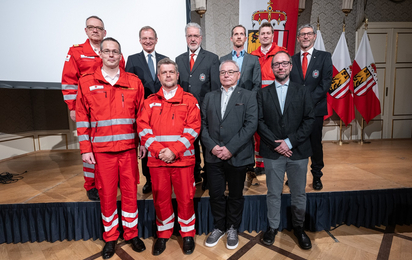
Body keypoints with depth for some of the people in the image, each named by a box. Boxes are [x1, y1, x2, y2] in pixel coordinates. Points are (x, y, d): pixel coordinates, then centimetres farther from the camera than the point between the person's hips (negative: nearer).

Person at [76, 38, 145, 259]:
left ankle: (131, 233, 30)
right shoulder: (86, 83, 3)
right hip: (101, 149, 0)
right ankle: (110, 238, 30)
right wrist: (85, 149, -2)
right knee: (107, 194, 10)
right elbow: (82, 118, 2)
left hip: (128, 147, 1)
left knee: (130, 191, 10)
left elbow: (141, 115, 6)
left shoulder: (134, 82, 4)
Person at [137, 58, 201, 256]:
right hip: (156, 159, 2)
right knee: (161, 198, 12)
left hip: (182, 158, -2)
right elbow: (143, 128, 1)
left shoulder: (189, 100, 4)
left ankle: (188, 234, 29)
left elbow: (192, 129, -5)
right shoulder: (150, 101, 10)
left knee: (185, 198, 7)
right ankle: (163, 234, 33)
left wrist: (174, 151, -14)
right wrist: (159, 150, -12)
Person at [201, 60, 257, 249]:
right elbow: (203, 124, 5)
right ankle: (218, 227, 34)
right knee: (216, 194, 12)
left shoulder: (248, 96, 1)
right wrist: (212, 146, -10)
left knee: (235, 195, 13)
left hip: (237, 156, -2)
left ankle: (232, 228, 34)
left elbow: (251, 124, -11)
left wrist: (230, 148, -16)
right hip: (213, 156, 3)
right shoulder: (209, 97, 12)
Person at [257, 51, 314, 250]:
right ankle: (272, 227, 29)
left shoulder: (303, 92, 6)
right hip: (272, 152, 0)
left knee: (299, 194, 12)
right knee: (273, 193, 11)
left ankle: (298, 227, 33)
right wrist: (275, 144, -12)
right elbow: (259, 122, -2)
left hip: (298, 151, 1)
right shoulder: (263, 93, 6)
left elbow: (309, 120, -2)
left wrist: (289, 142, -12)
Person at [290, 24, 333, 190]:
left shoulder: (324, 57, 7)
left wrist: (309, 101, -14)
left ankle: (317, 176, 24)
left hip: (315, 108, -1)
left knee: (315, 143, 7)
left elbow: (326, 82, -3)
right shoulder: (291, 59, 12)